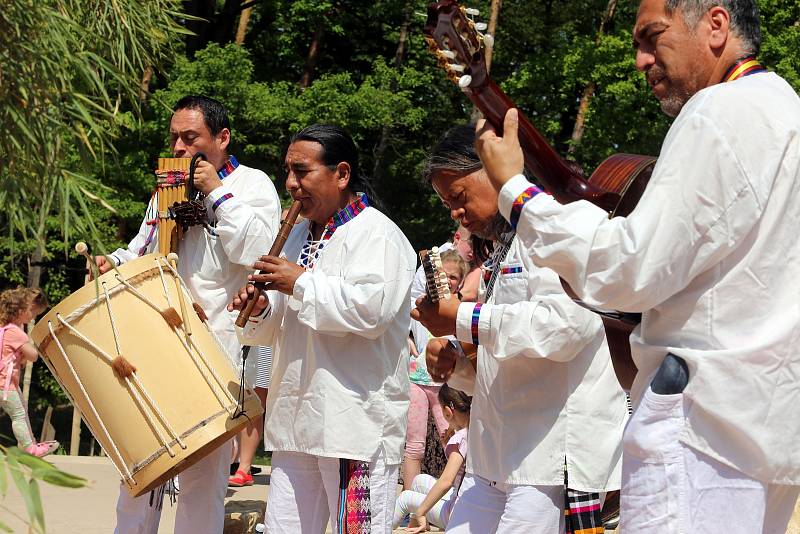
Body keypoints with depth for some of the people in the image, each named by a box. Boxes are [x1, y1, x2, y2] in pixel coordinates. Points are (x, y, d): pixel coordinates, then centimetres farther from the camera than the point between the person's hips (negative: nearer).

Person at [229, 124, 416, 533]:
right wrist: (260, 310, 1)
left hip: (358, 426, -8)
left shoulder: (376, 234, -7)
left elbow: (370, 310, -24)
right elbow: (278, 329, 24)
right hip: (296, 423, 8)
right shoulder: (299, 236, 19)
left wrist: (302, 284, -14)